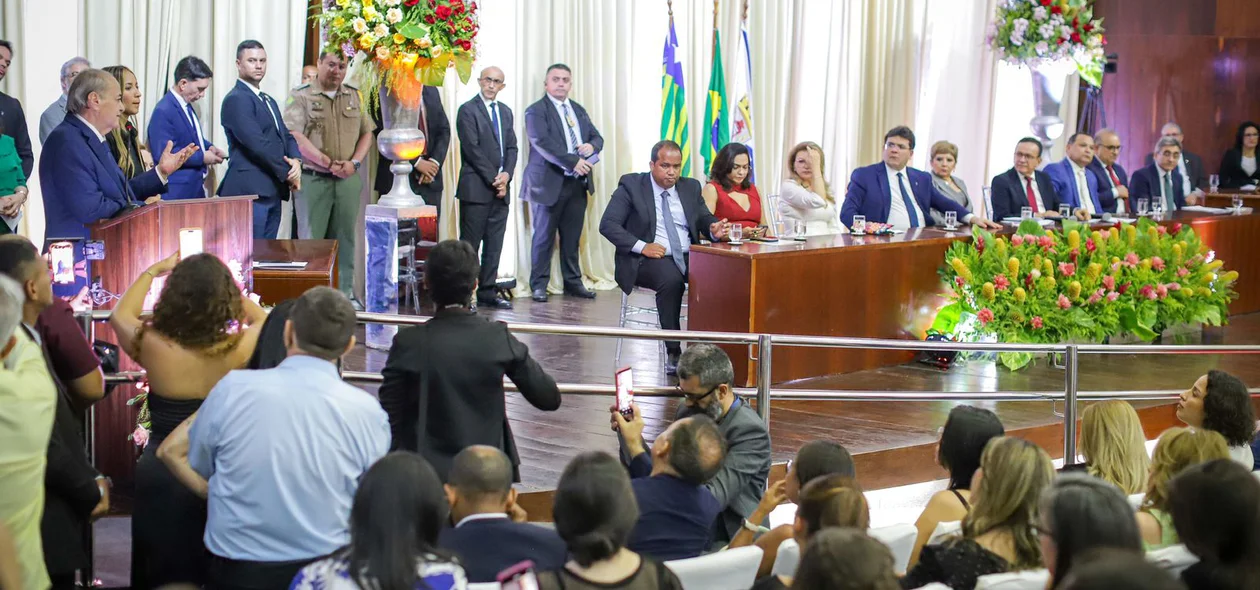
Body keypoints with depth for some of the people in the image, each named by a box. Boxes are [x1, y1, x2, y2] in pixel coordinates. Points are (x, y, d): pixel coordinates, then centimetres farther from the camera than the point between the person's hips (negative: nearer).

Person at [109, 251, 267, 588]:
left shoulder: (152, 345, -15)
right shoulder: (237, 349, -17)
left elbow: (121, 315, 9)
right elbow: (265, 320, 8)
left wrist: (153, 271, 20)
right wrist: (223, 286, 15)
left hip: (160, 475, 0)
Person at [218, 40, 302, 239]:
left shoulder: (269, 101, 23)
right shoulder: (236, 99, -8)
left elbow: (285, 135, 19)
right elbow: (256, 143, -16)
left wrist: (296, 160, -3)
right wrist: (287, 173, -11)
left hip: (272, 191, 9)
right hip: (250, 190, -9)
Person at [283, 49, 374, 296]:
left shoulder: (355, 97, 12)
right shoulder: (301, 96, -2)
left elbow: (366, 133, 14)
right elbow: (294, 136, -11)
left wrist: (354, 162, -4)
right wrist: (327, 163, -14)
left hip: (348, 179, 4)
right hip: (313, 179, -4)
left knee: (344, 238, 8)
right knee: (311, 238, -1)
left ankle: (344, 293, 14)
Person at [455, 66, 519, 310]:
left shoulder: (505, 112, 16)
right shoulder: (468, 110, -5)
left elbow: (511, 147, 14)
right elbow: (473, 149, -12)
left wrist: (506, 175, -4)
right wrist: (494, 179, -14)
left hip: (500, 188, 7)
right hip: (476, 187, -6)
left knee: (494, 244, 7)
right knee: (470, 244, -4)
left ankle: (487, 292, 12)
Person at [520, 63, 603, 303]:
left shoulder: (579, 111, 17)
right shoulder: (536, 111, -5)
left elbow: (597, 137, 18)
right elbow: (543, 143, -19)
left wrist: (592, 146, -7)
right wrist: (573, 162, -25)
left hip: (577, 184, 6)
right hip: (549, 184, -6)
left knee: (572, 237, 10)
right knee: (544, 237, 1)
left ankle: (572, 282, 18)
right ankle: (539, 285, 7)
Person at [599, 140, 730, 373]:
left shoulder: (691, 187, 16)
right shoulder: (631, 186, 2)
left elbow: (703, 219, 15)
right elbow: (607, 224, -6)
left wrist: (714, 228, -11)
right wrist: (642, 246, -18)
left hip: (688, 258, 4)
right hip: (646, 259, -4)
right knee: (671, 280, -37)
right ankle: (673, 352, -30)